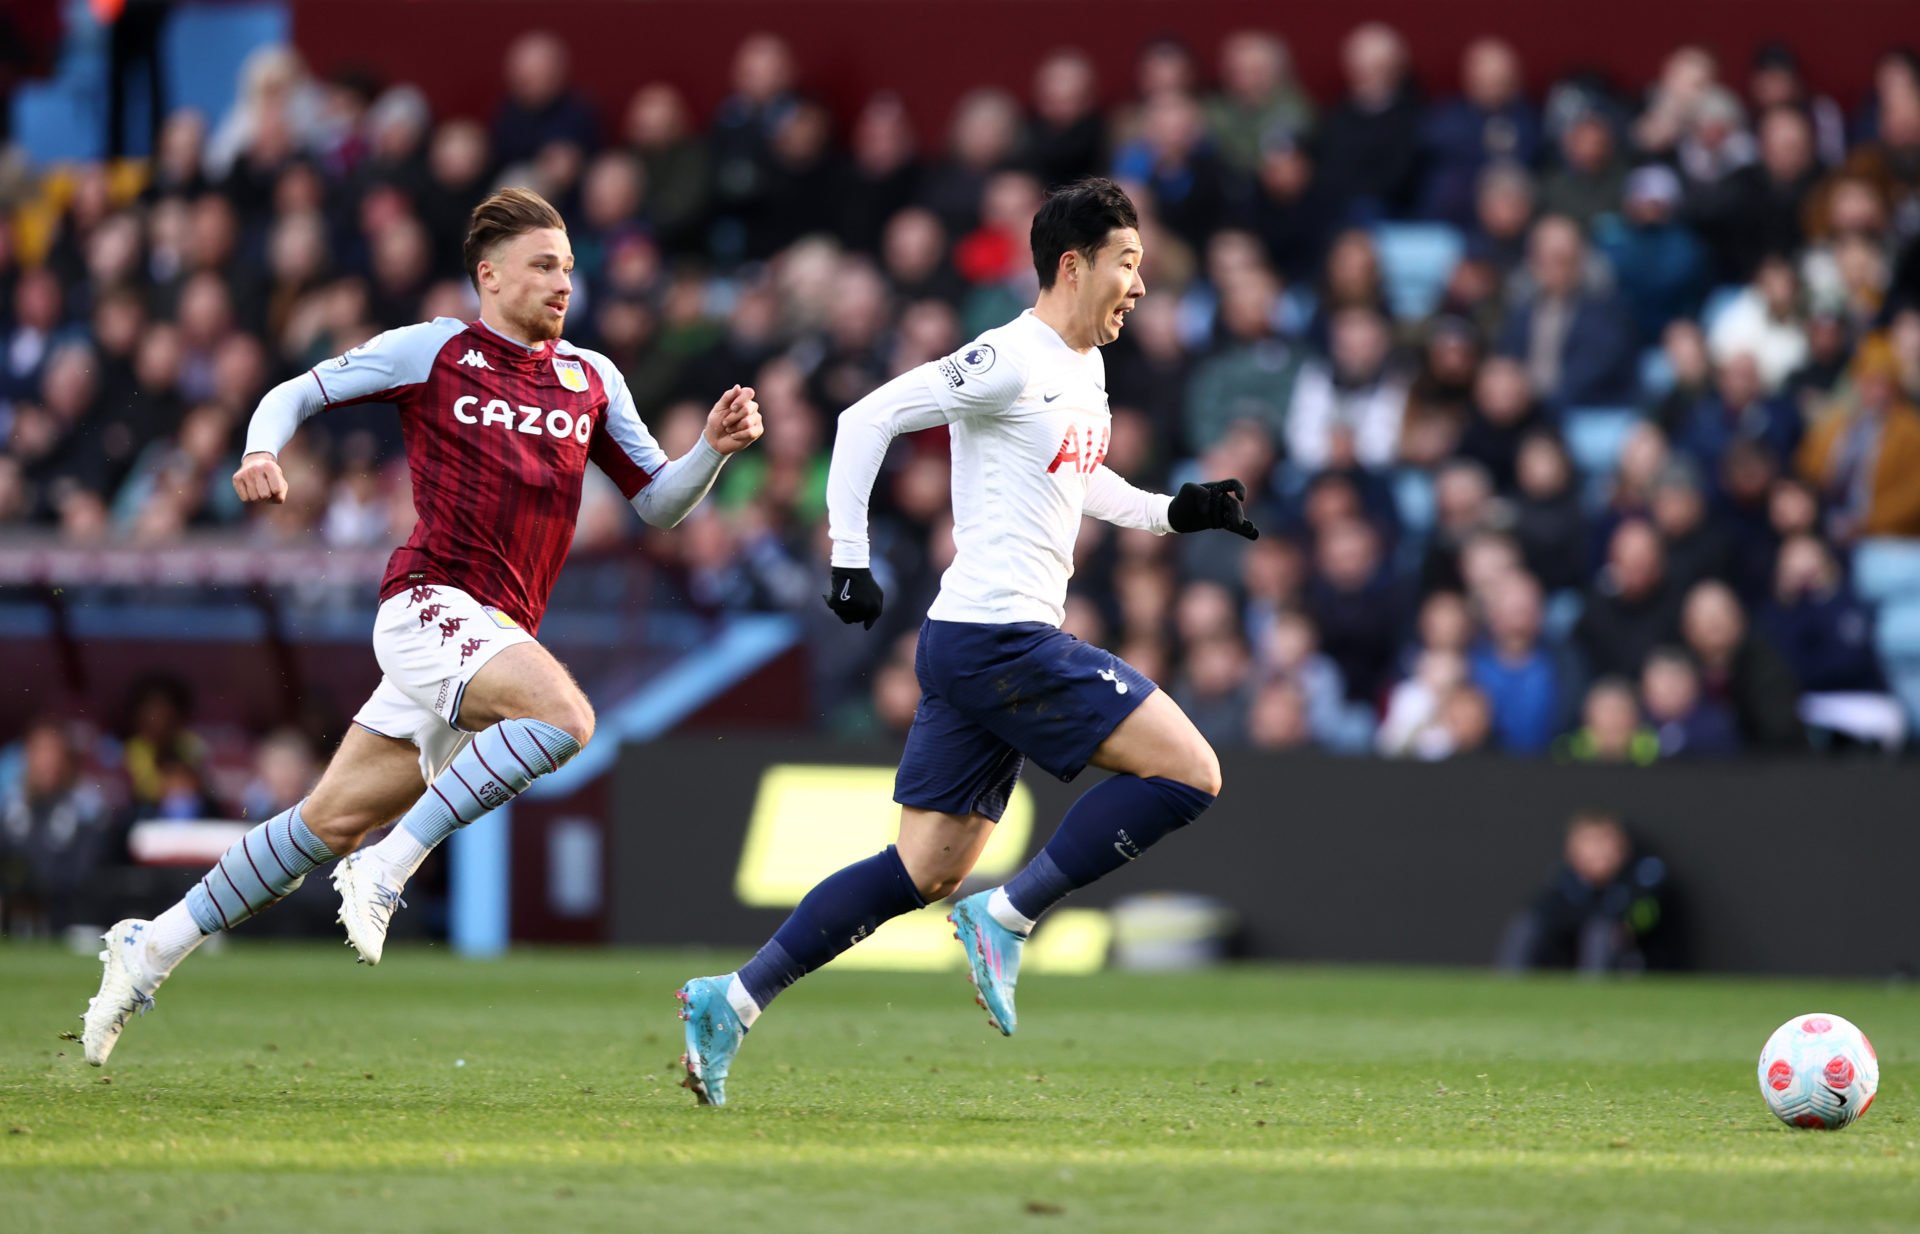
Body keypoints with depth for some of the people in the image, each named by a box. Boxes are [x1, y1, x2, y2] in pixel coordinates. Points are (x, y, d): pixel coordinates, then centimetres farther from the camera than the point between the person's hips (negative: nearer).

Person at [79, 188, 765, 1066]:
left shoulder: (592, 380, 15)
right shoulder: (431, 351, 1)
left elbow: (658, 503, 18)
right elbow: (294, 396, 6)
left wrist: (715, 447, 0)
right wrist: (262, 451, -15)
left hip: (498, 634, 6)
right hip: (432, 601, -6)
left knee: (337, 821, 6)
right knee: (565, 716, -30)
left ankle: (152, 949, 17)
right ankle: (386, 869, -20)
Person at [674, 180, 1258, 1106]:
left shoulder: (1084, 369, 17)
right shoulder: (1010, 362, -12)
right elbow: (867, 419, -13)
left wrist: (1171, 512, 19)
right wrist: (850, 558, -15)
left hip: (978, 647, 10)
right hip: (998, 638, -10)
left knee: (928, 871, 8)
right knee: (1189, 772, -11)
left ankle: (731, 1002, 6)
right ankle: (1006, 919, -9)